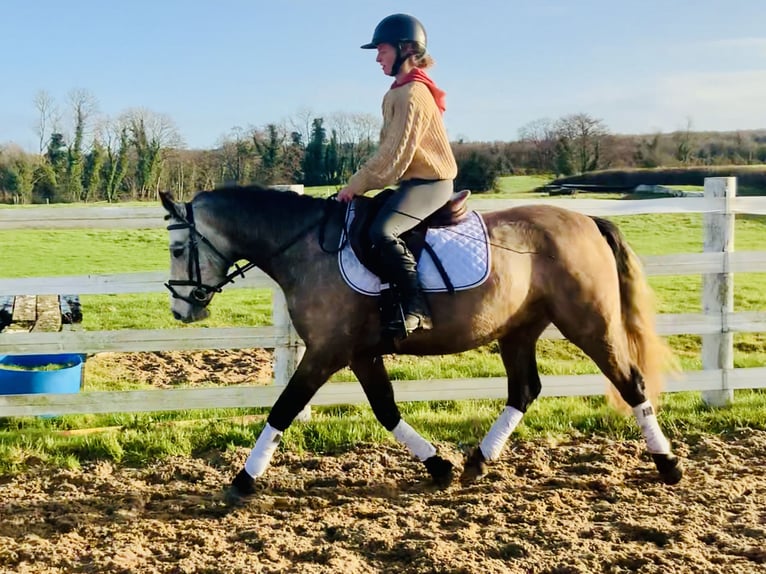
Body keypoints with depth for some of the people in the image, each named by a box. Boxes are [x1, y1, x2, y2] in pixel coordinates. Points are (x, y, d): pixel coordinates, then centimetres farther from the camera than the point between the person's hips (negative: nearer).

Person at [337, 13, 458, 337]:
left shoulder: (411, 93, -16)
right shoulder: (403, 92, 17)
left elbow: (394, 155, -21)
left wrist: (356, 185, -15)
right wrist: (362, 183, 15)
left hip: (428, 182, -11)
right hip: (418, 180, 11)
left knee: (382, 231, -32)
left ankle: (416, 309, -27)